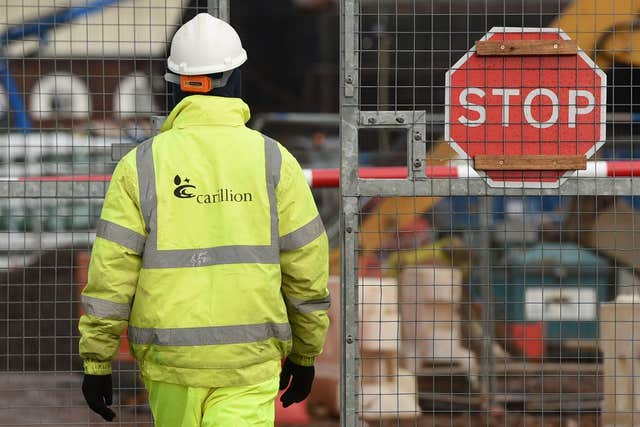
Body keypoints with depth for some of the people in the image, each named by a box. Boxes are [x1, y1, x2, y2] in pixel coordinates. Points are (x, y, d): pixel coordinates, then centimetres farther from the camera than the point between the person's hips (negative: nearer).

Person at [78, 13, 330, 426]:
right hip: (249, 360, -1)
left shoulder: (141, 165, -3)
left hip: (170, 359, 1)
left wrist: (96, 363, 2)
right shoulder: (274, 161, -1)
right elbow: (307, 272, 2)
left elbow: (110, 277, -5)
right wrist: (304, 355, 14)